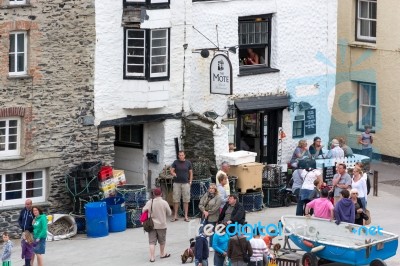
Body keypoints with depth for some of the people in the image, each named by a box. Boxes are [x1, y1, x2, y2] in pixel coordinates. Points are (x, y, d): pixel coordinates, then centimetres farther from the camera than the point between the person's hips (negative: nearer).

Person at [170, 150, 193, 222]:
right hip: (177, 183, 0)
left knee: (186, 200, -1)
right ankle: (175, 216, 5)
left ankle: (186, 216, 4)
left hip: (185, 183, 0)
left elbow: (191, 172, 11)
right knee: (176, 200, 0)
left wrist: (190, 181, 3)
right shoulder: (175, 162, 6)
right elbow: (171, 170, 4)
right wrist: (173, 174, -18)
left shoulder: (188, 163, 8)